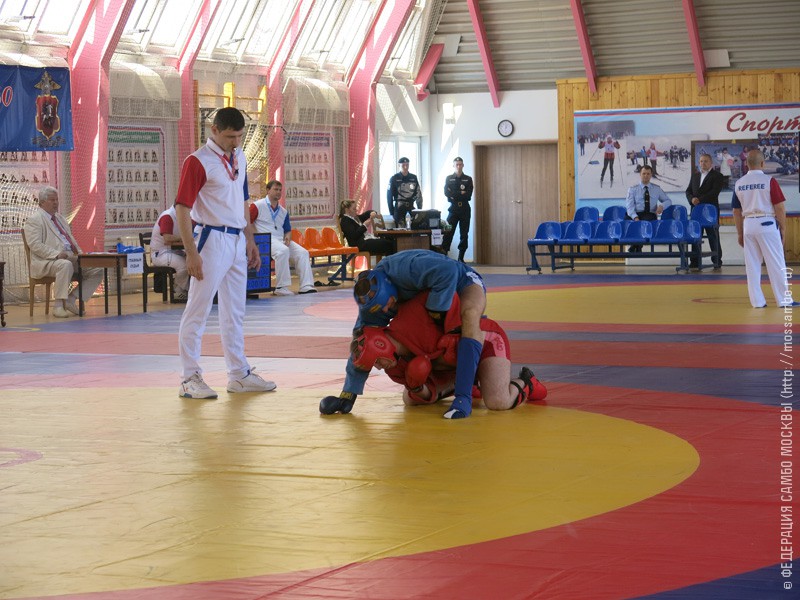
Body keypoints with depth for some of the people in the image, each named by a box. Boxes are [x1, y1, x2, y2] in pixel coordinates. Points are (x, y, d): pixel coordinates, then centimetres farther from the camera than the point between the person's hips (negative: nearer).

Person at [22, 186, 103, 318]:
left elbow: (70, 238, 29)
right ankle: (59, 306, -34)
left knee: (97, 270, -7)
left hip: (71, 258, 8)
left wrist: (80, 253, 9)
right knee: (65, 265, -40)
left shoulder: (59, 218, 25)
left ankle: (71, 299, -6)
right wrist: (57, 254, -25)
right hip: (47, 262, -8)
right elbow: (35, 245, -13)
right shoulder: (33, 220, -2)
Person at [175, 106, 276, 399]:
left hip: (237, 241, 8)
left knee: (235, 311, 15)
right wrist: (191, 253, -19)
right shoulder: (197, 161, -12)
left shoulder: (239, 158, 12)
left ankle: (239, 374, 23)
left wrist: (250, 240, 18)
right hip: (212, 240, -8)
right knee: (197, 311, -3)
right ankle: (190, 378, 1)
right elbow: (182, 209, -15)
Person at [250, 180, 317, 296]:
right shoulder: (258, 206, 1)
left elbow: (288, 230, 26)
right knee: (283, 250, -36)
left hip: (282, 240, 7)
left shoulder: (283, 212, 21)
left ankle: (306, 286, -17)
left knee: (303, 252, -12)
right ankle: (281, 287, -33)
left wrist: (288, 237, 2)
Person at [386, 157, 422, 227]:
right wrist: (392, 212, -6)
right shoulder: (394, 178, -1)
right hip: (399, 207, -3)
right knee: (400, 229, -8)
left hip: (411, 206, 3)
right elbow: (389, 196, -1)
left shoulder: (414, 178, 8)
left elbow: (418, 195, 10)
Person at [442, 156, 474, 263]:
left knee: (464, 234, 2)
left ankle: (461, 257, 9)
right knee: (448, 232, -9)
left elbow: (468, 195, -6)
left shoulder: (468, 179, 7)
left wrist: (454, 195, -10)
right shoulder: (449, 178, 7)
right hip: (453, 208, -1)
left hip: (465, 209, 1)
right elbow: (447, 193, -7)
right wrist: (461, 193, -11)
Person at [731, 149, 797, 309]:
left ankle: (757, 301, 10)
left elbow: (736, 212, 9)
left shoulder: (739, 184, 4)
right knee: (776, 264, 2)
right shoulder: (769, 181, -9)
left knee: (752, 265, 9)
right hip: (767, 224, -4)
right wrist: (783, 229, 2)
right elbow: (780, 207, -9)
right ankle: (784, 300, 6)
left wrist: (740, 233, 17)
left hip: (748, 226, 4)